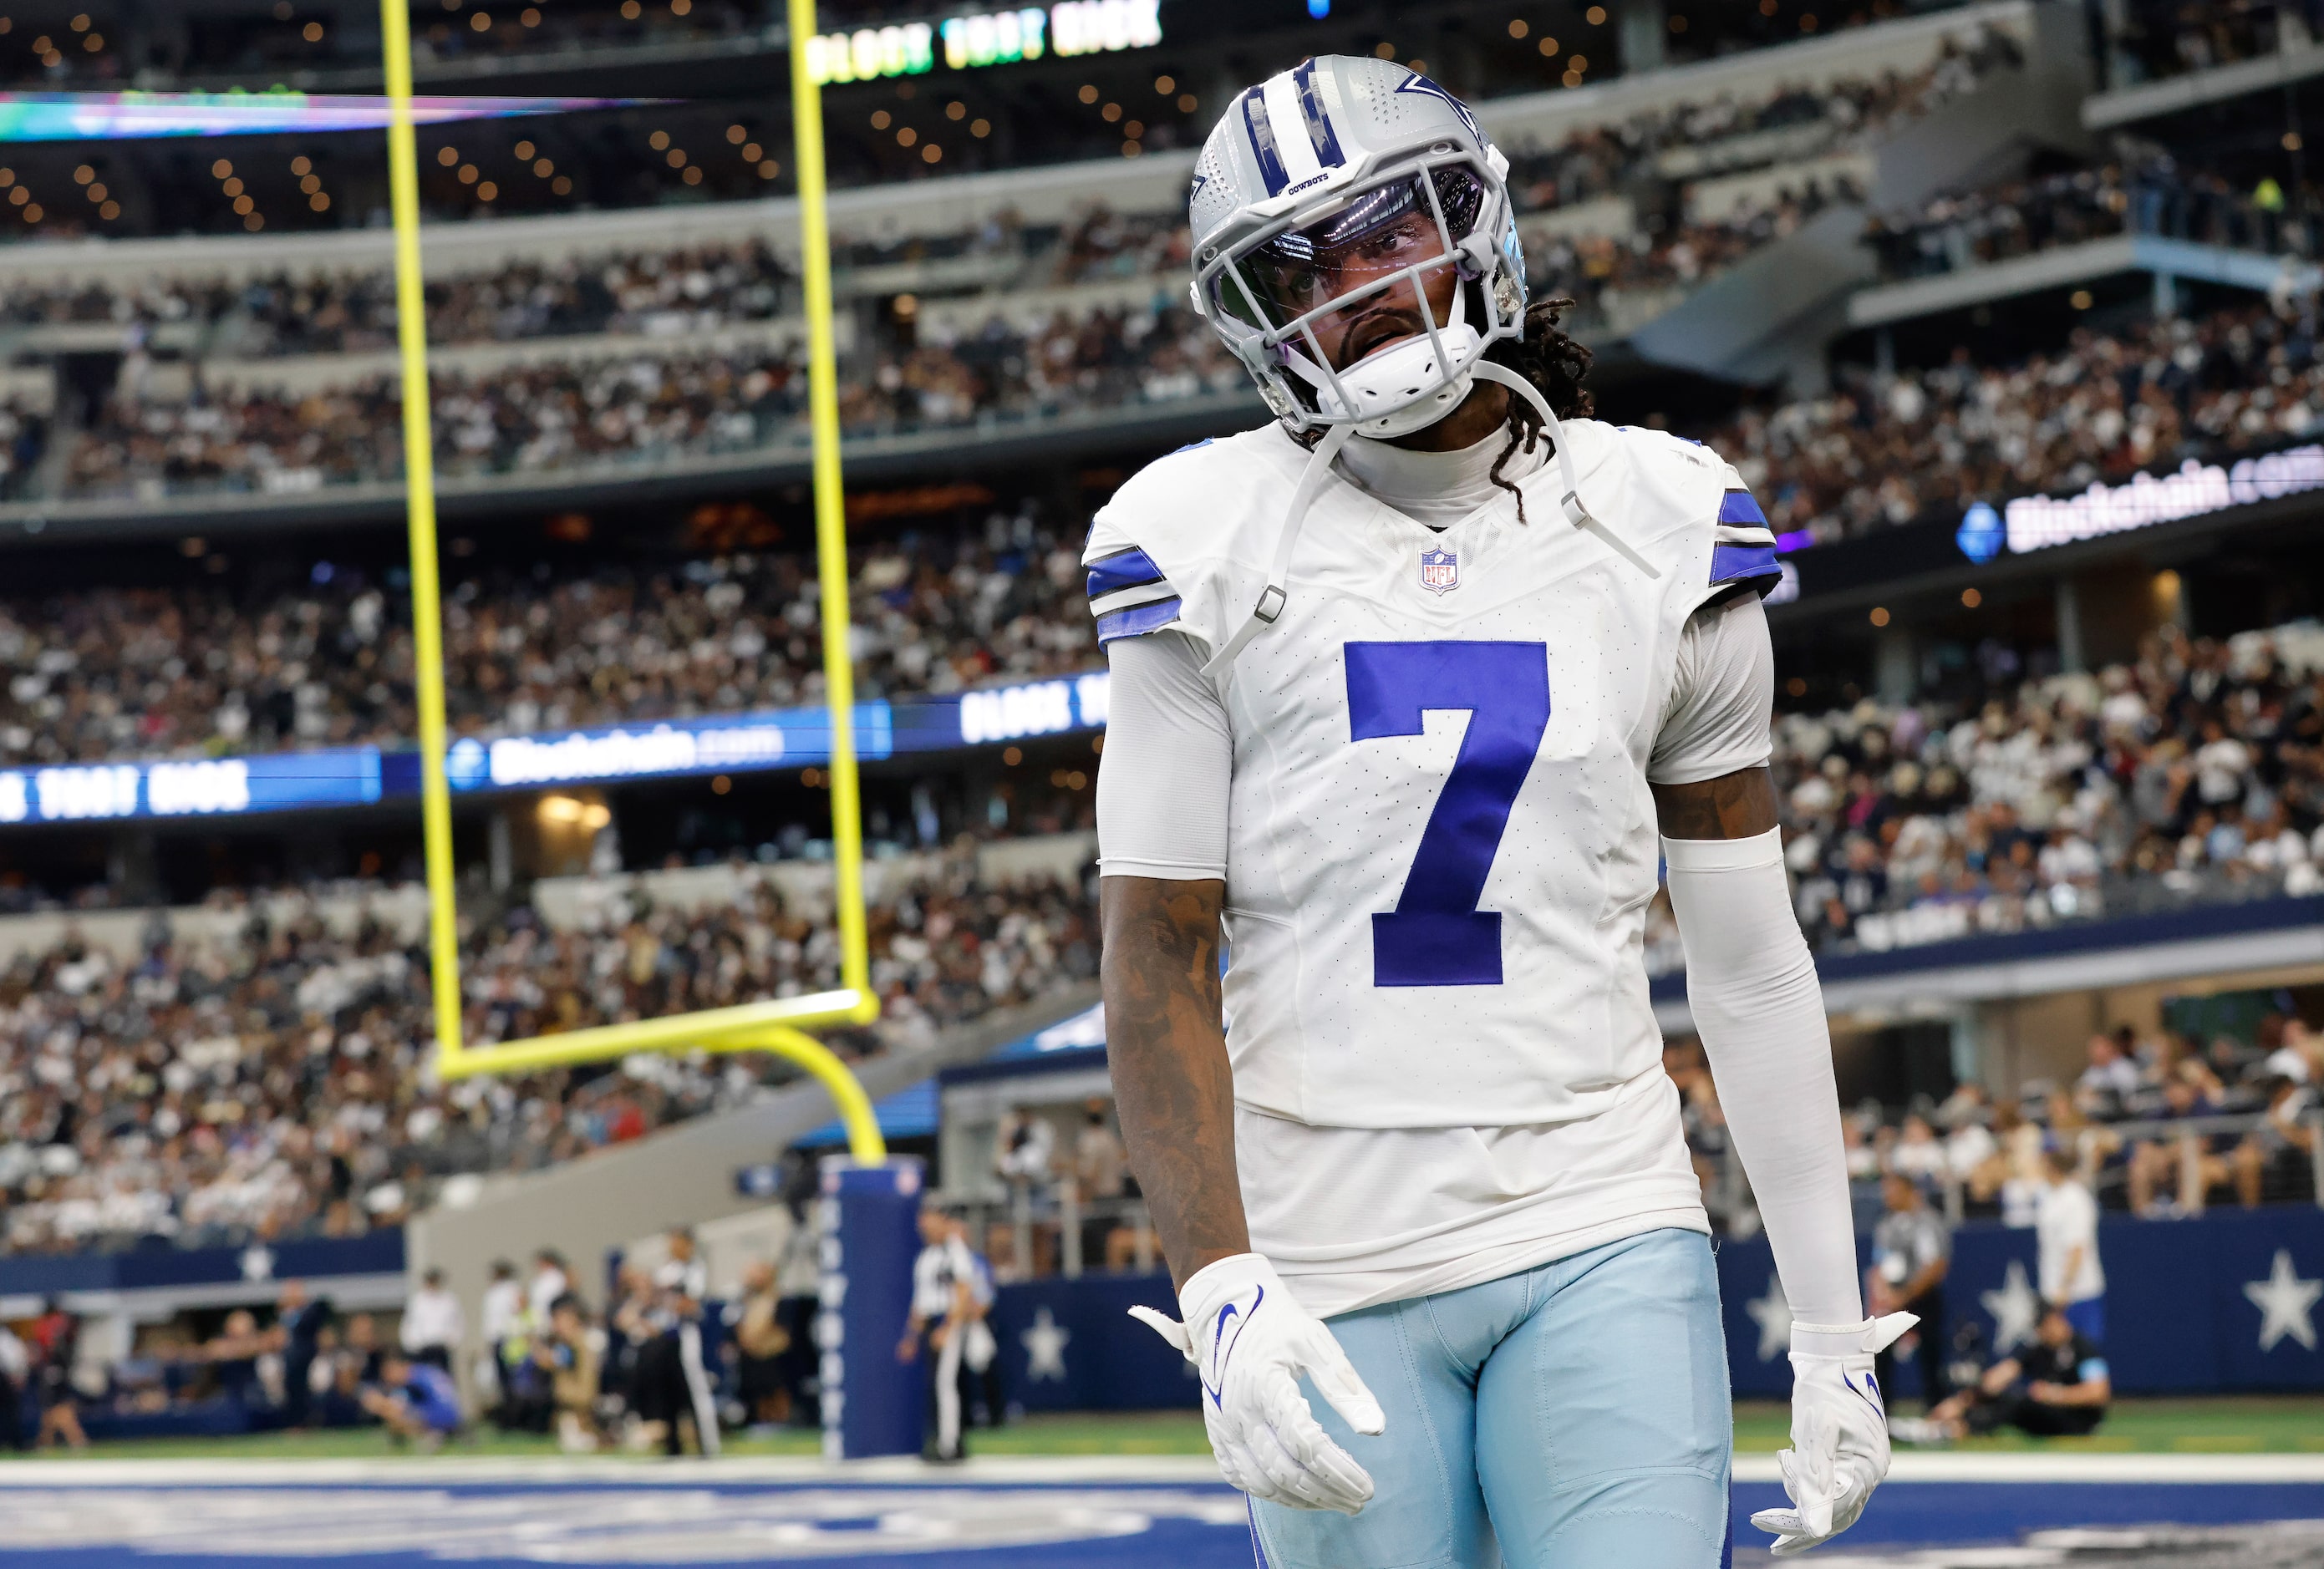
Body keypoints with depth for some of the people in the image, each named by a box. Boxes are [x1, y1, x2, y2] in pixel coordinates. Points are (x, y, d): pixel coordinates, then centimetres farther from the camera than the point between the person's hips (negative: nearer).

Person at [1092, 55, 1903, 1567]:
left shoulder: (1661, 537, 5)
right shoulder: (1217, 556, 0)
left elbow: (1753, 966, 10)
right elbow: (1158, 963, -2)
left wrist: (1836, 1328, 10)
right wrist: (1220, 1292, -15)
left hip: (1605, 1248, 1)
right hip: (1325, 1274, -1)